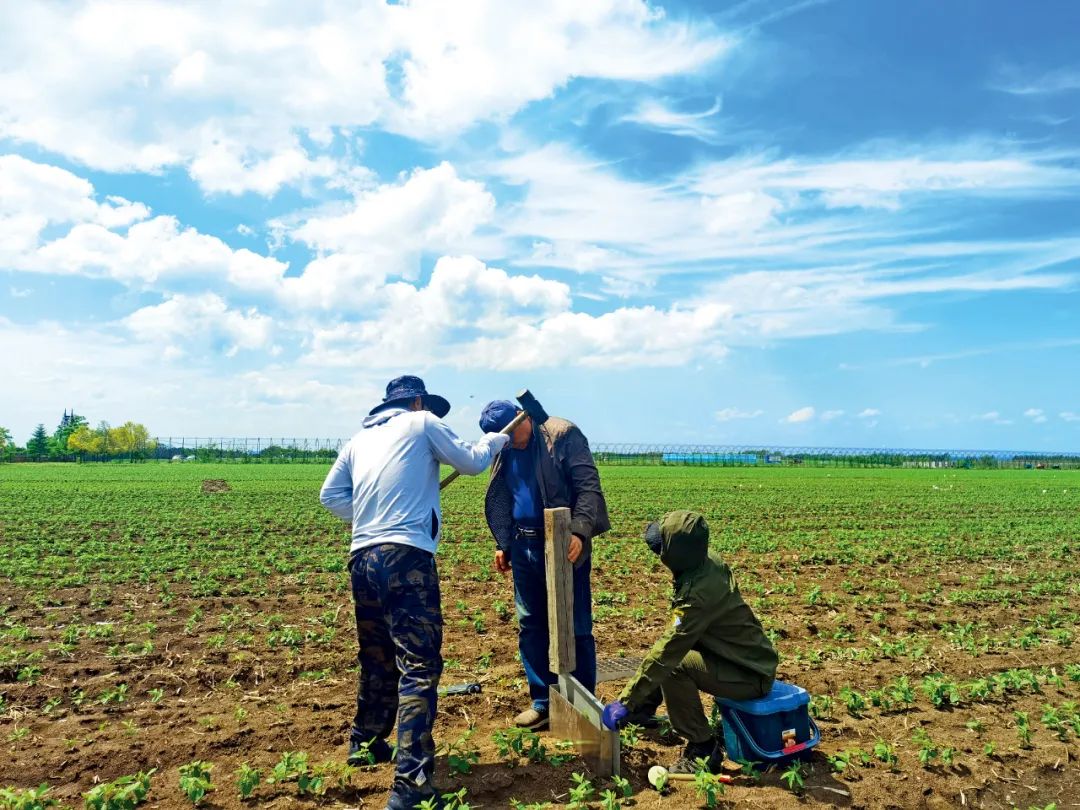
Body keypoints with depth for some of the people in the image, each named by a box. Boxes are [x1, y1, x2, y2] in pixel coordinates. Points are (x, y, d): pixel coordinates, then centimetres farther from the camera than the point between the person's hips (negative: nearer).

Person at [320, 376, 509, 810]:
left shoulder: (359, 439, 19)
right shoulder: (422, 422, 5)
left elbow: (330, 494, 16)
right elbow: (471, 462, 10)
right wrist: (495, 439, 28)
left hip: (362, 558, 7)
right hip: (405, 557, -7)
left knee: (377, 658, 24)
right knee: (419, 665, -7)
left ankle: (365, 743, 40)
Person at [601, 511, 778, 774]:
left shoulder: (700, 594, -32)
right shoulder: (709, 561, -6)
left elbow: (667, 653, -31)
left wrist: (626, 702, -28)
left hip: (750, 675, -10)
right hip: (748, 656, 10)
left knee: (672, 665, -25)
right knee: (663, 647, 11)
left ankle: (703, 749, -10)